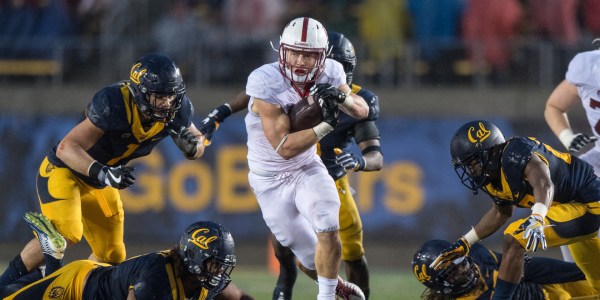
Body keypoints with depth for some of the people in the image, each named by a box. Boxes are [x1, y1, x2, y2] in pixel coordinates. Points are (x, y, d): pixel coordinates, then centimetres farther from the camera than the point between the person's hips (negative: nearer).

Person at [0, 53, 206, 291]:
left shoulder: (176, 110, -16)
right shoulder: (114, 104, -34)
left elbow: (197, 148, 1)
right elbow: (66, 148, -34)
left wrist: (192, 145, -24)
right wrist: (103, 173, -49)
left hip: (98, 182, 7)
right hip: (64, 170, -7)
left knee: (111, 258, 9)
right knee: (66, 234, -28)